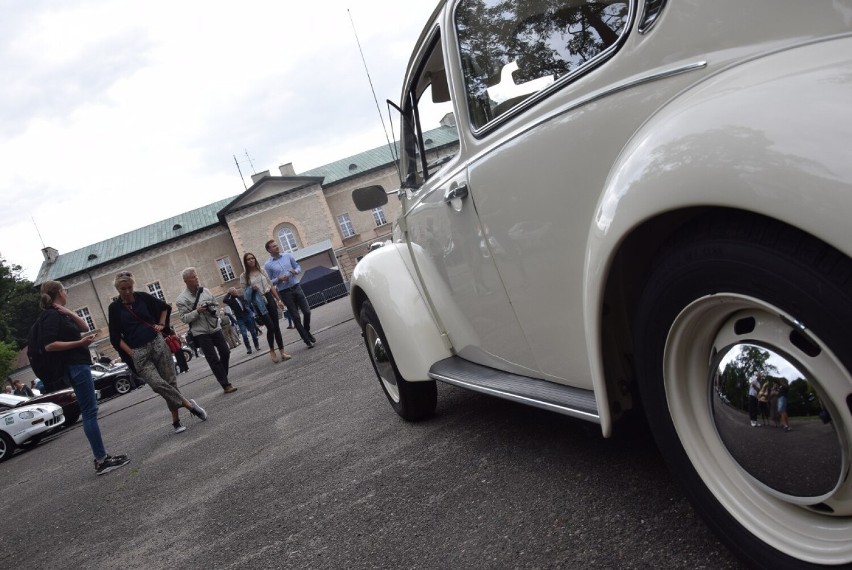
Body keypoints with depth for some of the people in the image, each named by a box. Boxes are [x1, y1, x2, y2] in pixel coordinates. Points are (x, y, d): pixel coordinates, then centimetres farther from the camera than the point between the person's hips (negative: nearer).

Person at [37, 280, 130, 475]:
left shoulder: (60, 314, 16)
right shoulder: (52, 315, -12)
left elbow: (84, 327, 13)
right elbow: (49, 345, -23)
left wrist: (69, 312, -1)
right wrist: (80, 343, -21)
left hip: (79, 365, 10)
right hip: (75, 366, -10)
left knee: (89, 411, 10)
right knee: (90, 411, -10)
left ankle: (102, 456, 13)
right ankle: (101, 461, -10)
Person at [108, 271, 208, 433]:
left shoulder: (142, 297, 4)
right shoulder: (114, 308, 1)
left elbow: (164, 308, 20)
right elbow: (115, 337, 2)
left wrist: (161, 324, 7)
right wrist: (131, 353, -6)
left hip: (157, 343, 1)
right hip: (138, 352, -1)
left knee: (170, 382, 0)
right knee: (157, 384, -18)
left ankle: (176, 420, 11)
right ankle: (189, 405, -4)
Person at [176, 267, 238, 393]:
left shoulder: (205, 291, 5)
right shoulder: (182, 299, -8)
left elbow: (215, 304, 18)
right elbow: (184, 318, -10)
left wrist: (214, 311, -1)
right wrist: (197, 311, -21)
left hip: (215, 328, 5)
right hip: (200, 332, -5)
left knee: (225, 353, 7)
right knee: (213, 359, -5)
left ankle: (223, 377, 28)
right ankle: (226, 384, -2)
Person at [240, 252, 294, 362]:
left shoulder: (261, 271, 11)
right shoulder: (244, 276, 0)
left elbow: (271, 286, 15)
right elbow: (244, 293, 4)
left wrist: (278, 300, 12)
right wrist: (251, 289, -17)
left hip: (269, 299, 4)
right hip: (258, 303, -4)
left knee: (276, 326, 1)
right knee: (271, 327, -10)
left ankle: (282, 352, 6)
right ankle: (272, 351, 12)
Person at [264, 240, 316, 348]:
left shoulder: (287, 256, 6)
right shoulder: (268, 265, -3)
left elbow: (298, 267, 14)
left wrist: (295, 271, -8)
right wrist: (279, 279, -18)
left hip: (296, 287, 3)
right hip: (285, 292, -3)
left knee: (307, 311, 2)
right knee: (296, 317, 0)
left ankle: (307, 332, 28)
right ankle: (307, 340, 8)